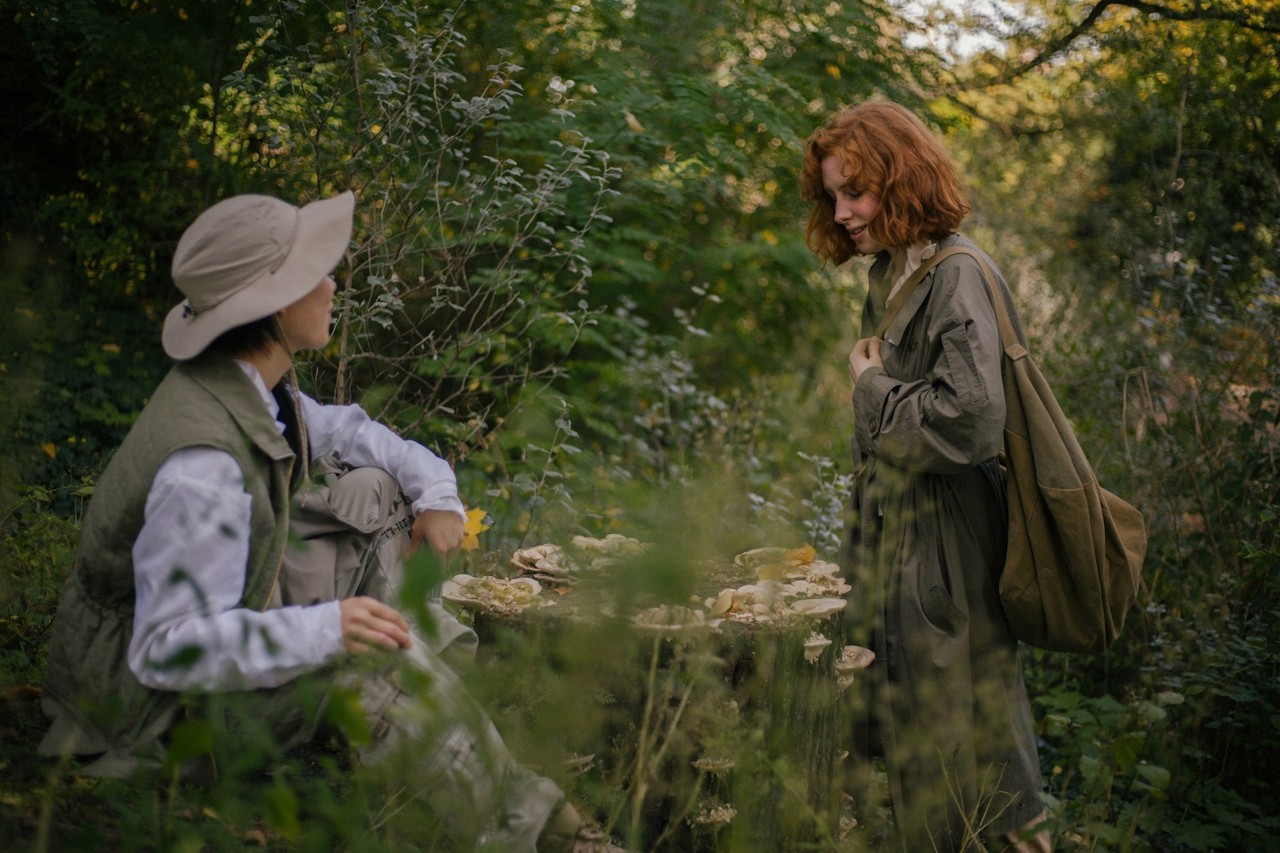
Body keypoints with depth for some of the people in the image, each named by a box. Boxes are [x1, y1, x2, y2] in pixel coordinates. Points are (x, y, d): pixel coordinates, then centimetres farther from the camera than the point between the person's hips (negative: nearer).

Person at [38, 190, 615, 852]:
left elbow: (337, 429, 14)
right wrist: (323, 630, -38)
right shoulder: (201, 465, -34)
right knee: (378, 661, -29)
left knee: (369, 492, 4)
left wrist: (435, 487, -1)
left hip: (212, 616, 9)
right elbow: (168, 648, -33)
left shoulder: (252, 384, -7)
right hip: (149, 689, -9)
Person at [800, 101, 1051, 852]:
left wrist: (874, 386, -13)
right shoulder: (889, 275, 10)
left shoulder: (956, 275, -17)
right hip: (892, 536, 9)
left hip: (945, 548, -9)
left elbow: (970, 421, -26)